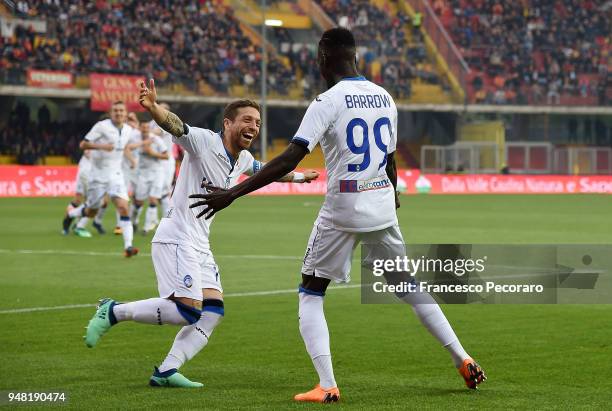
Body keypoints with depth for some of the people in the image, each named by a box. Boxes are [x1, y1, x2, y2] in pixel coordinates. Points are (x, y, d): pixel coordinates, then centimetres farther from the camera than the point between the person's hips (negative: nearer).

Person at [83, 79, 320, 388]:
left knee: (212, 312, -2)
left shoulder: (243, 160, 13)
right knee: (188, 310, -19)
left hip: (200, 247, 9)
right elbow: (174, 125, -31)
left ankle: (166, 372, -1)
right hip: (176, 240, -9)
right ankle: (113, 312, -6)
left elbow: (266, 170, 36)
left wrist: (298, 176, 51)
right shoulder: (203, 141, -12)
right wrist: (153, 107, -52)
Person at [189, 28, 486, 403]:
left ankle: (327, 386, -6)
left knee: (310, 294, 7)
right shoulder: (384, 98, 7)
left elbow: (290, 161, -20)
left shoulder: (328, 102, -11)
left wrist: (232, 194, -19)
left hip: (342, 211, -5)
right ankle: (464, 360, 20)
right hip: (383, 209, 5)